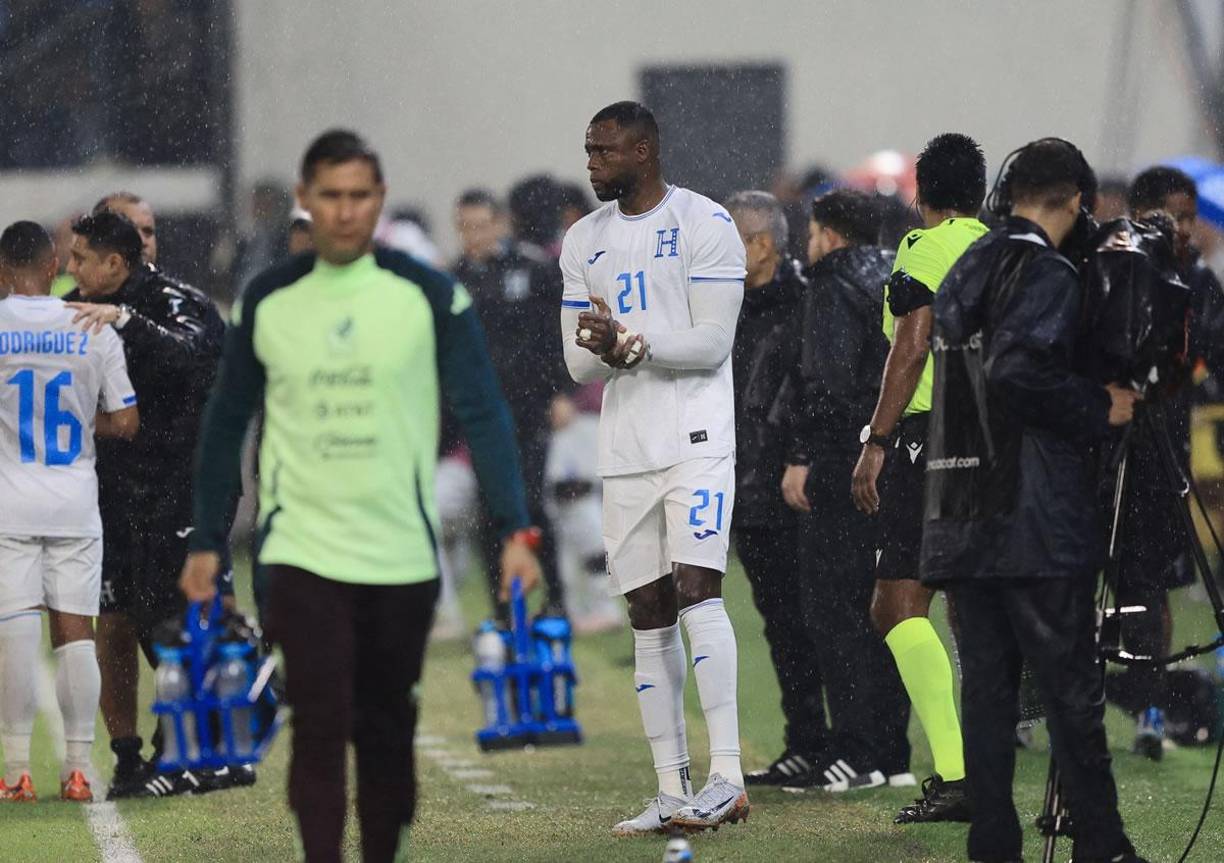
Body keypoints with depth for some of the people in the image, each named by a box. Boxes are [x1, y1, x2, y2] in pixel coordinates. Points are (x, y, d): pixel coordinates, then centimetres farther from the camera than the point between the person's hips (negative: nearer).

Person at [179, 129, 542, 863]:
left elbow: (483, 414, -5)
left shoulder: (431, 297, -3)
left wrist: (515, 530, -13)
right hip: (303, 550, 0)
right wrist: (207, 542, 9)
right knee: (321, 728, -11)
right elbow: (228, 424, 10)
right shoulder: (267, 301, 2)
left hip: (403, 554, 0)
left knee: (387, 730, 10)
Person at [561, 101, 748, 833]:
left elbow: (712, 344, -12)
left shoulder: (705, 224, -6)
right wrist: (604, 350, -14)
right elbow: (579, 364, 9)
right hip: (627, 445, 6)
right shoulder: (585, 241, 13)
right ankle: (673, 792, 7)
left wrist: (627, 342, -23)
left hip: (697, 436, -6)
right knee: (649, 616, 5)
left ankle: (727, 777, -21)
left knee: (697, 589, -19)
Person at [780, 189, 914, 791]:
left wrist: (801, 457, -17)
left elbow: (827, 380, -19)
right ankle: (892, 752, 14)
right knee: (882, 609, 13)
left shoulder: (833, 287, -9)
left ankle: (857, 752, -12)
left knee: (831, 608, -6)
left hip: (843, 466, -9)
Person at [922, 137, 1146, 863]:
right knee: (1073, 691, -3)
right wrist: (1099, 408, -11)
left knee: (988, 687, 7)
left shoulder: (963, 275, 16)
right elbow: (1017, 372, -23)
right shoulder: (1048, 273, -10)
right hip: (1035, 522, -7)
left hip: (961, 522, 7)